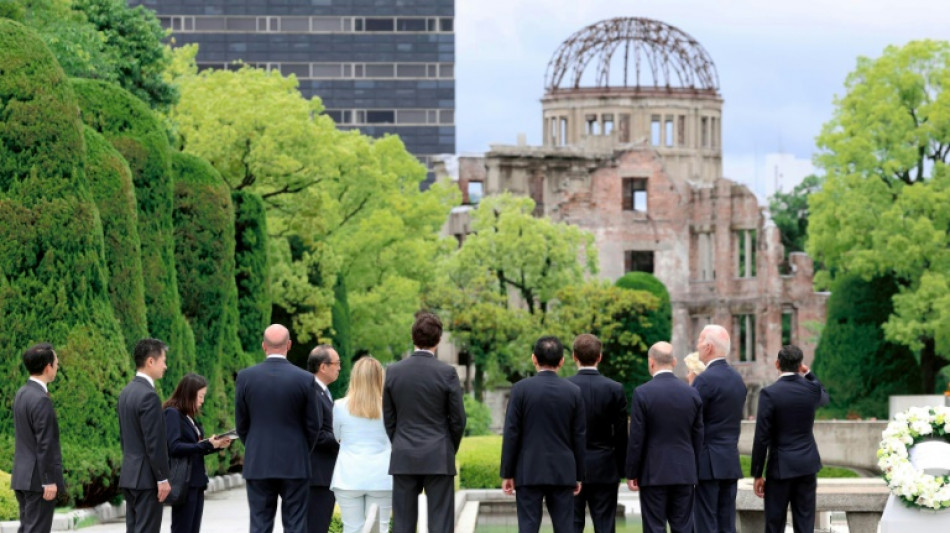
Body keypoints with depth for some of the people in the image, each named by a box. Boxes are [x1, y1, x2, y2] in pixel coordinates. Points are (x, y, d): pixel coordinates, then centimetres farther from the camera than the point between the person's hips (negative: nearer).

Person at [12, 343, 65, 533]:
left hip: (22, 476, 9)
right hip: (38, 479, -9)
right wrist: (50, 481, -18)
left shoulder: (22, 393, 10)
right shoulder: (41, 400, -19)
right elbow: (45, 444, -20)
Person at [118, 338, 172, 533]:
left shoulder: (126, 392, 11)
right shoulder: (149, 395, -18)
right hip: (147, 476, -9)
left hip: (129, 474, 9)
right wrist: (163, 479, -15)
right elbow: (154, 443, -19)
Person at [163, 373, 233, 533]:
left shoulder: (189, 417, 13)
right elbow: (174, 447, -20)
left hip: (196, 482, 9)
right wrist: (207, 444, -21)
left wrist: (217, 445, 3)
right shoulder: (172, 413, -11)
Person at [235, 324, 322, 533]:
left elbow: (241, 424, 3)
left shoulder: (245, 377, -3)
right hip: (295, 465, -1)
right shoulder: (305, 379, -6)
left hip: (257, 465, 1)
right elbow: (313, 425, 0)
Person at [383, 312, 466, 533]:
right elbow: (458, 419, -3)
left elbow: (388, 419, 6)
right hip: (438, 458, -3)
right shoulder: (447, 373, -8)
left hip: (403, 458, 3)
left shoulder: (393, 371, 0)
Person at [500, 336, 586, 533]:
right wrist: (579, 476, 12)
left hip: (529, 472, -2)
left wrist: (507, 473, 2)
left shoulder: (521, 389, -5)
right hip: (563, 472, 2)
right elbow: (580, 437, 4)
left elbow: (511, 434, -4)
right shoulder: (574, 391, 1)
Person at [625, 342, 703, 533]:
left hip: (653, 474, -4)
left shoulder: (642, 393, -9)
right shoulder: (692, 393, 3)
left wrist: (631, 474, 0)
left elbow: (636, 439, -8)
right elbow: (698, 437, 7)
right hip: (685, 474, 4)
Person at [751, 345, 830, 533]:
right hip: (807, 465, 4)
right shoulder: (812, 389, 0)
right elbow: (824, 398, 28)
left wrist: (757, 475, -4)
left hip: (780, 468, -4)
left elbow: (761, 438, -11)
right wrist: (808, 373, 24)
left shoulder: (769, 393, -12)